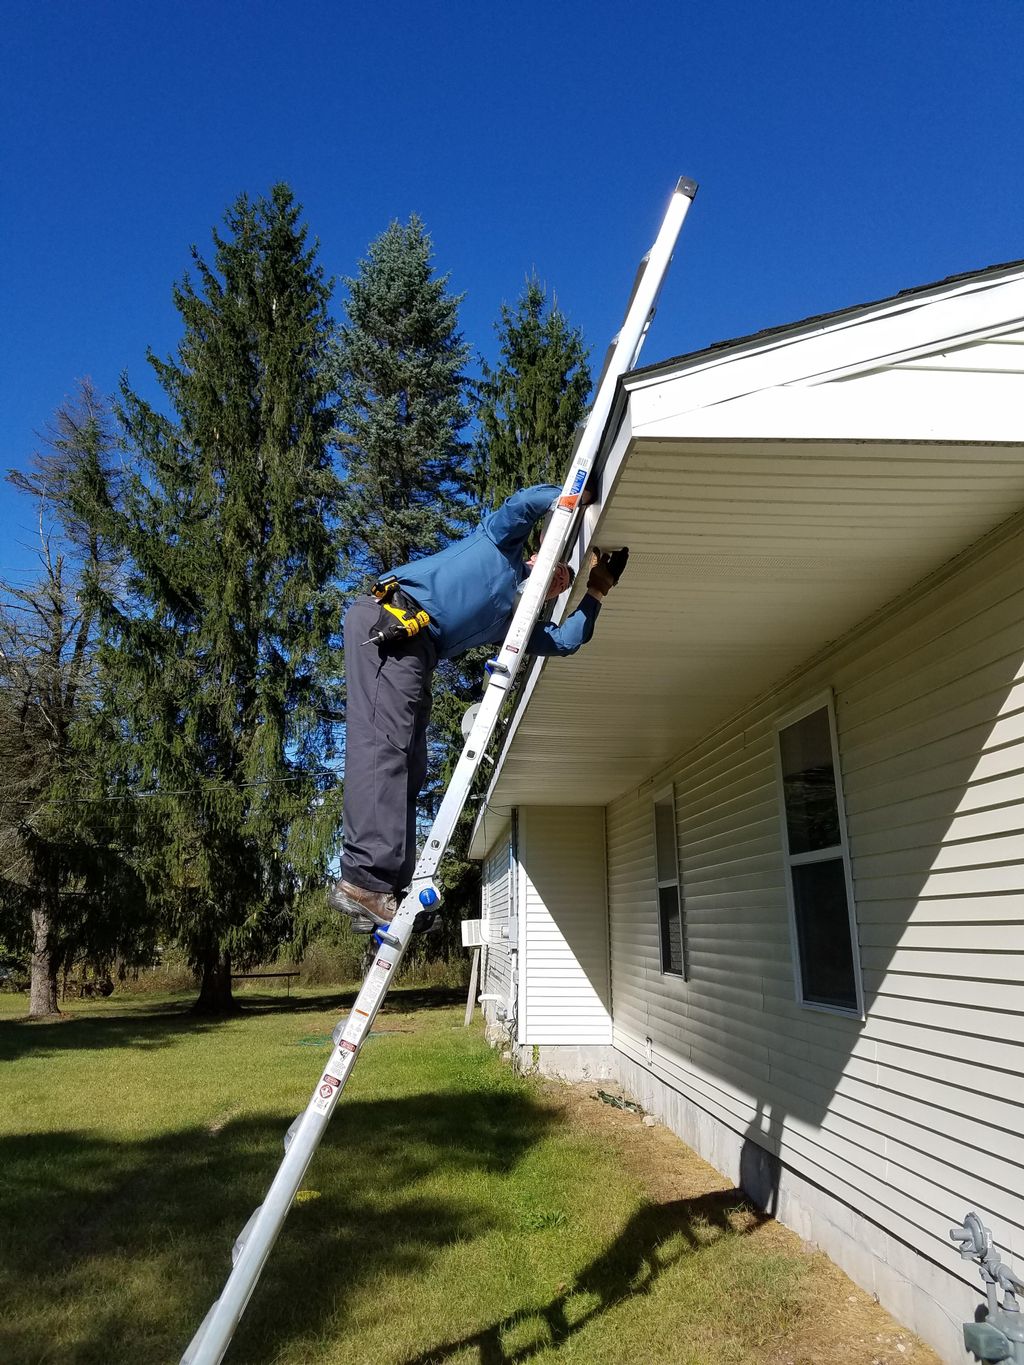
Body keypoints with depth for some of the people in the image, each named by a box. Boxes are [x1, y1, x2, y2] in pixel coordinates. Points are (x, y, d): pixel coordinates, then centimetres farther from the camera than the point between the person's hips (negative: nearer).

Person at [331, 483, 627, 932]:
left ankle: (382, 889, -4)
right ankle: (365, 879, -30)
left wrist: (596, 592, 28)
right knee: (384, 742, -21)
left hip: (414, 649, 9)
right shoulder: (503, 543, 18)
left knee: (408, 766, -1)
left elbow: (565, 641, 21)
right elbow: (527, 501, 1)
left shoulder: (514, 619, 30)